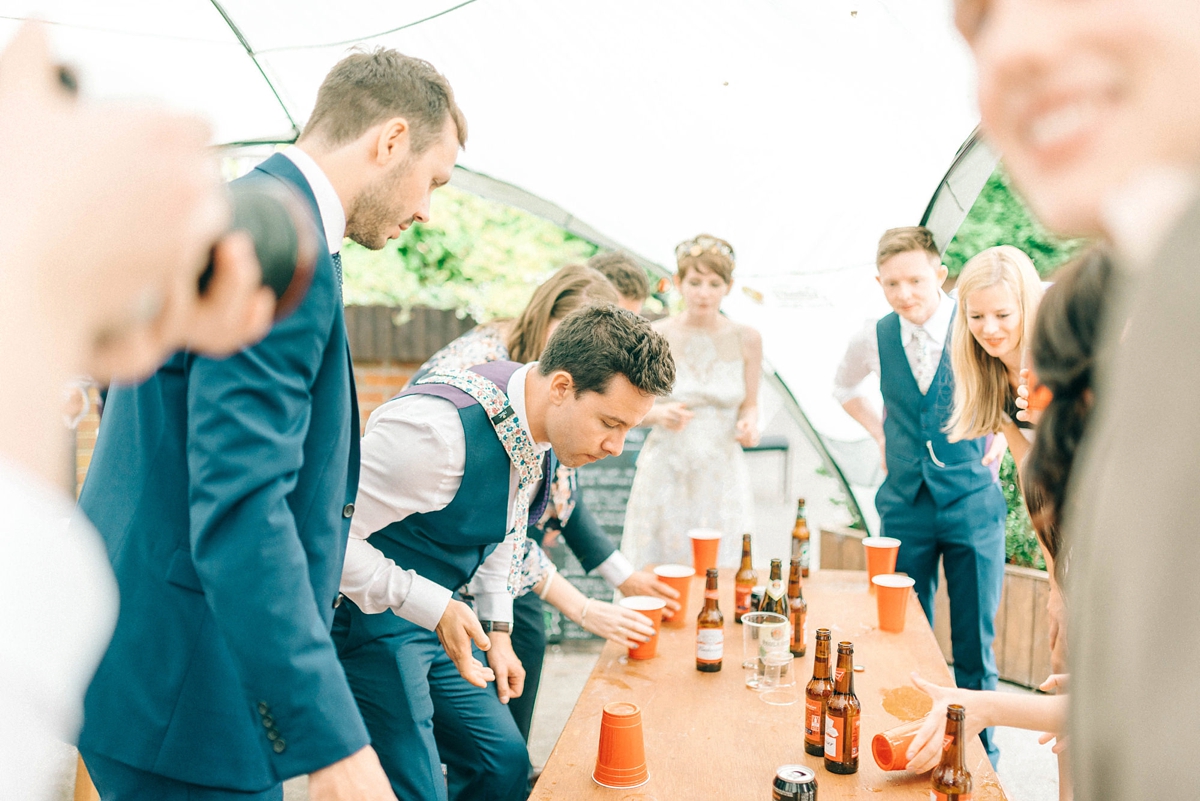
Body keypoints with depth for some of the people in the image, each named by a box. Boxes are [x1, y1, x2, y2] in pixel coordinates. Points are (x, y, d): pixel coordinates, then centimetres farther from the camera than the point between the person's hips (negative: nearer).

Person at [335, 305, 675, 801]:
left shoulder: (540, 425, -4)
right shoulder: (439, 428, -32)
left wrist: (497, 630, 13)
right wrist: (434, 608, -28)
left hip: (436, 612, 8)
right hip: (368, 617, -8)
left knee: (504, 760, 12)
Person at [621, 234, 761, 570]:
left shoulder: (746, 339, 1)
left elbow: (749, 404, 11)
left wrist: (748, 424, -10)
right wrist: (658, 413, -18)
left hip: (722, 476, 1)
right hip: (665, 475, -1)